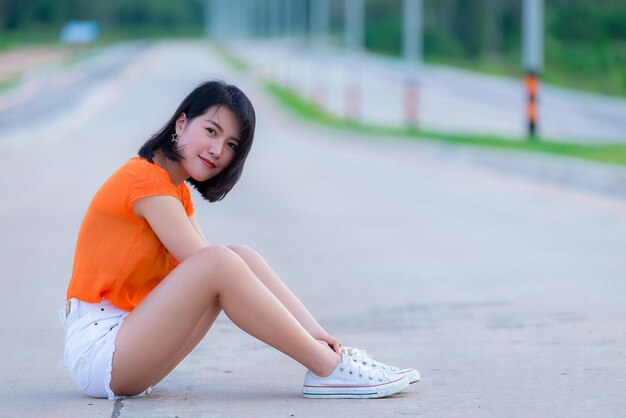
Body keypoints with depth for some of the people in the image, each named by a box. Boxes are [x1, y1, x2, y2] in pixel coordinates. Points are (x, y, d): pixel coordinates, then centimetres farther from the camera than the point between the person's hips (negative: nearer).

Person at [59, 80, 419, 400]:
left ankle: (329, 349, -10)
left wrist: (311, 331, -7)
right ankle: (328, 369, -19)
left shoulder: (176, 190, 16)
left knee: (241, 256, -2)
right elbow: (209, 264, -18)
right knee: (223, 260, -24)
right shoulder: (147, 178, -13)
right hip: (96, 347, -9)